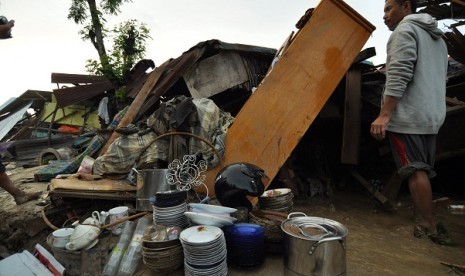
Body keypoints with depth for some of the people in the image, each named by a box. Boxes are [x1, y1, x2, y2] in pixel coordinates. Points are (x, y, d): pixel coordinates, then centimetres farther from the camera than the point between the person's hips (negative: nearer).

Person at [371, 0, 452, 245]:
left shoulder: (406, 29, -3)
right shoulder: (437, 37, 26)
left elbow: (399, 75, -17)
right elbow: (440, 79, 27)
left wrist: (384, 114, -21)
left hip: (408, 115, -9)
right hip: (432, 116, 9)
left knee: (415, 170, -6)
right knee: (422, 170, 11)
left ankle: (427, 225, -1)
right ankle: (426, 223, 14)